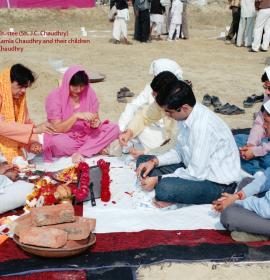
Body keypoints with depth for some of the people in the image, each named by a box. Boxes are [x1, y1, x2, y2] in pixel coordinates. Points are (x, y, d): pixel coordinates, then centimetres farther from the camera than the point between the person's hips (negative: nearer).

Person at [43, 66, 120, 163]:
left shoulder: (89, 93, -3)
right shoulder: (54, 97, -12)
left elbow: (96, 119, 2)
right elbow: (56, 129, -17)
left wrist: (95, 123, -23)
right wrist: (76, 116, -29)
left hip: (87, 136, 3)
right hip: (66, 139, -3)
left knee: (114, 129, -17)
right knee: (56, 141, -38)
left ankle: (80, 153, -25)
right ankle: (97, 149, -18)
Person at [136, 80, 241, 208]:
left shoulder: (203, 126, -30)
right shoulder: (187, 115, -3)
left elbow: (196, 173, -25)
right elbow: (179, 151, 10)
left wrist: (158, 180, -17)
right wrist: (155, 161, -6)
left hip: (218, 184, -9)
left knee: (164, 188, -35)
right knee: (143, 161, 5)